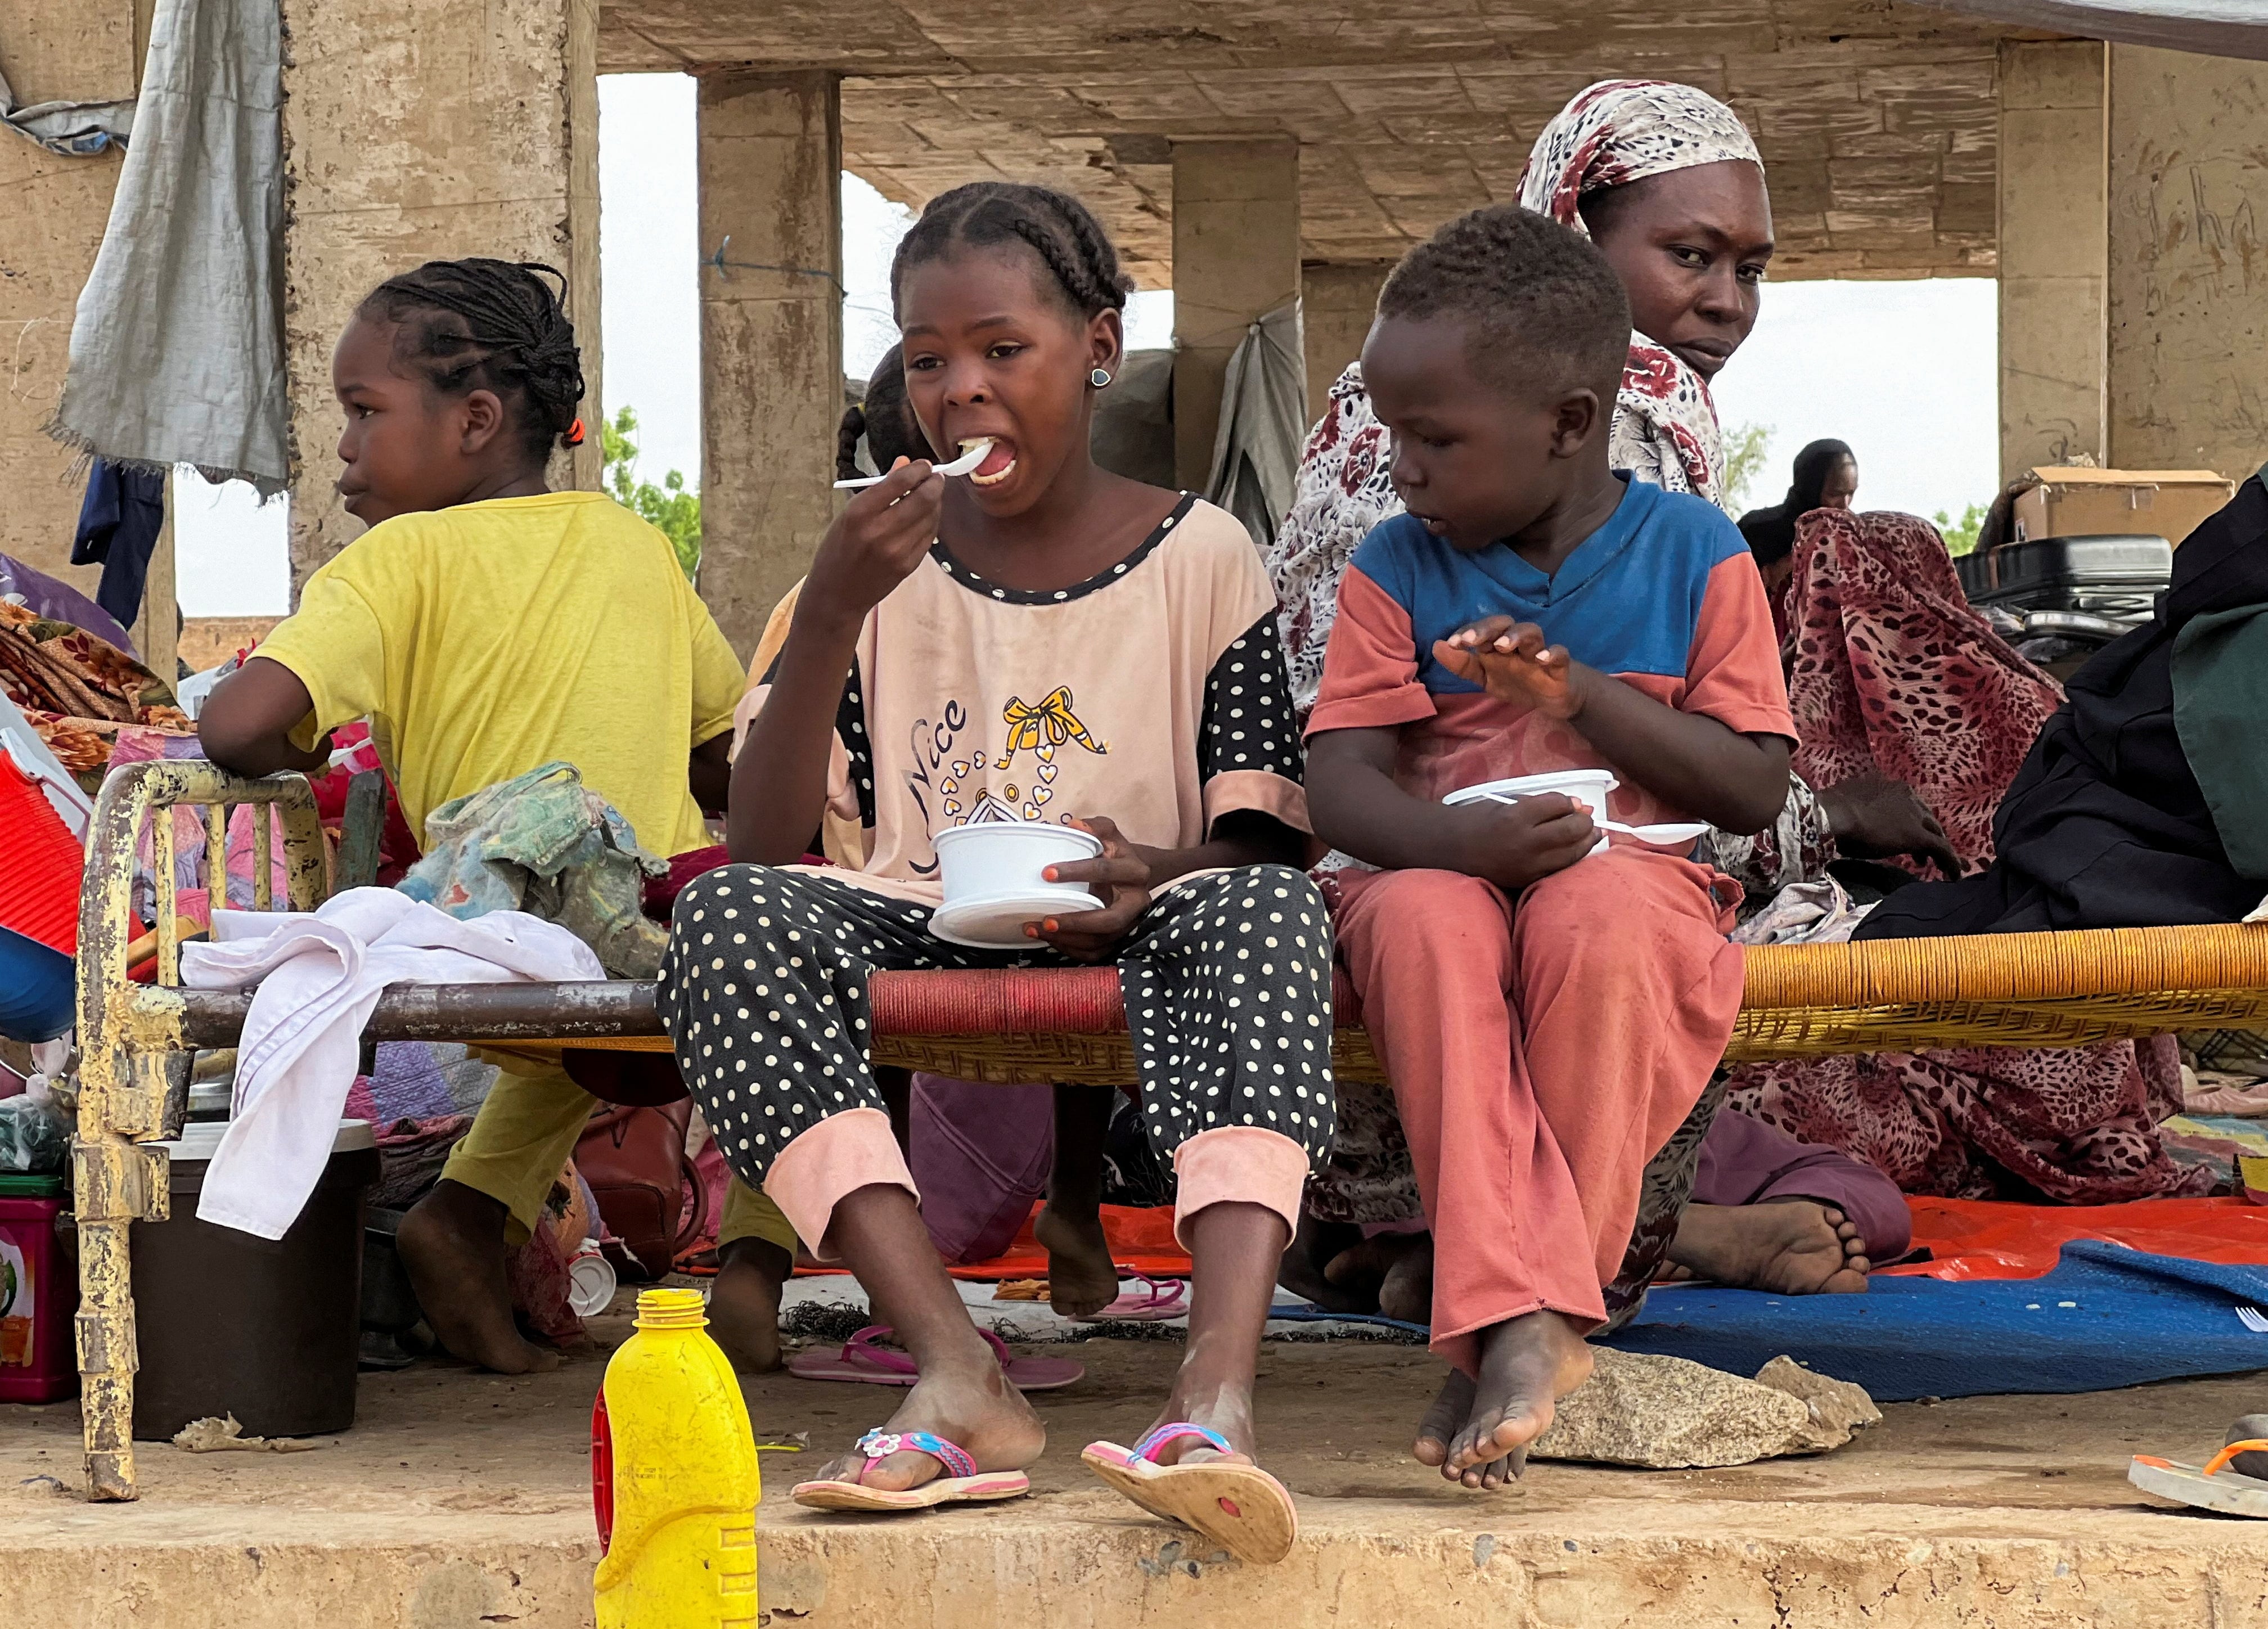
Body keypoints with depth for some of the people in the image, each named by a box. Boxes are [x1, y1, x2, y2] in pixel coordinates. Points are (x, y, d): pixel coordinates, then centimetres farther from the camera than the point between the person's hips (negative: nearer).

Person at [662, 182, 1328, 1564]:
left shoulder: (1199, 556, 8)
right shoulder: (886, 564, 12)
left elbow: (1272, 841, 3)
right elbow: (764, 842, 2)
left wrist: (1164, 874, -21)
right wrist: (831, 612, -10)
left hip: (1131, 933, -1)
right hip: (920, 929, 2)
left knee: (1264, 908, -35)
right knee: (730, 915, -29)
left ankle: (1220, 1381, -53)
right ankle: (957, 1373, -42)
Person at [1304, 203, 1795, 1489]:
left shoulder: (1694, 553, 4)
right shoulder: (1399, 569, 7)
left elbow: (1757, 788, -1)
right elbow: (1339, 782, -3)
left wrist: (1582, 696, -14)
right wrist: (1464, 836, -25)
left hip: (1635, 869, -1)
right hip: (1448, 865, 1)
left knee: (1601, 915, -38)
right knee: (1418, 916, -36)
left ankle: (1510, 1320, -32)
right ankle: (1526, 1318, -43)